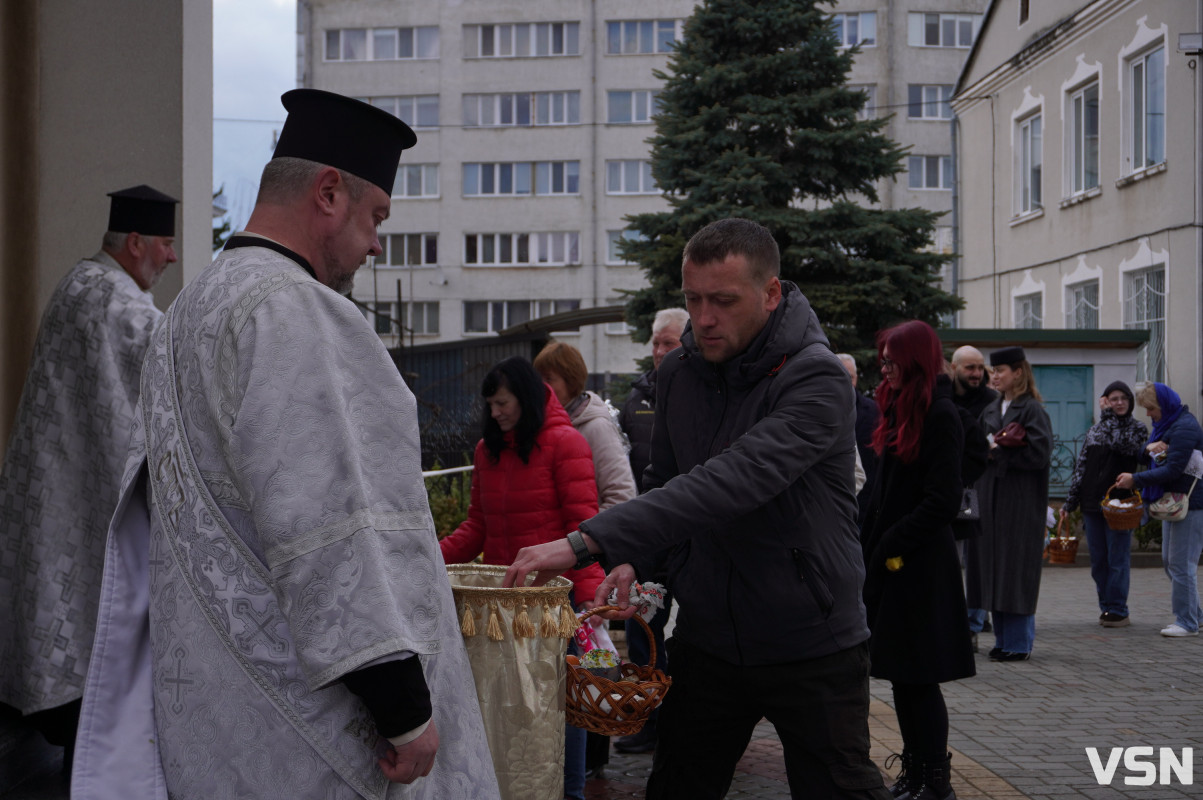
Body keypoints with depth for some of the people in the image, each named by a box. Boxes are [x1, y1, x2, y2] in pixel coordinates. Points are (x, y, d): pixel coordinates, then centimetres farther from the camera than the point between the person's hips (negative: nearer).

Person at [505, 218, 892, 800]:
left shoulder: (815, 380, -20)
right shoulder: (677, 375, 3)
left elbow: (732, 481, -34)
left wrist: (586, 542, -40)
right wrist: (629, 559, -6)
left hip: (811, 643, -5)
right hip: (706, 638, 6)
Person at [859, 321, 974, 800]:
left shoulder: (940, 415, -12)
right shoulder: (900, 410, 14)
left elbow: (943, 501, -17)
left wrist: (890, 546, -13)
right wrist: (869, 550, 8)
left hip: (920, 565, -8)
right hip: (887, 562, 8)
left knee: (919, 678, -3)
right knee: (901, 677, 12)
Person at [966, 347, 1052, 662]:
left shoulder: (1032, 410, -7)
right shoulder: (991, 410, 14)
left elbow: (1039, 453, -15)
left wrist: (998, 449, -10)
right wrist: (985, 447, -7)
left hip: (1021, 502, -7)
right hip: (991, 497, 7)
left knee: (1016, 569, -4)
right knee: (994, 567, 7)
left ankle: (1019, 643, 4)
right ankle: (1003, 639, 15)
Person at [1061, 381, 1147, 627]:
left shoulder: (1137, 428, 3)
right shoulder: (1094, 430, 14)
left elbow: (1121, 444, -20)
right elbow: (1081, 466, 13)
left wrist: (1107, 416, -10)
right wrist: (1070, 501, 9)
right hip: (1092, 503, 4)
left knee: (1117, 559, -4)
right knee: (1098, 560, 6)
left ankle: (1117, 610, 2)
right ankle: (1106, 607, 15)